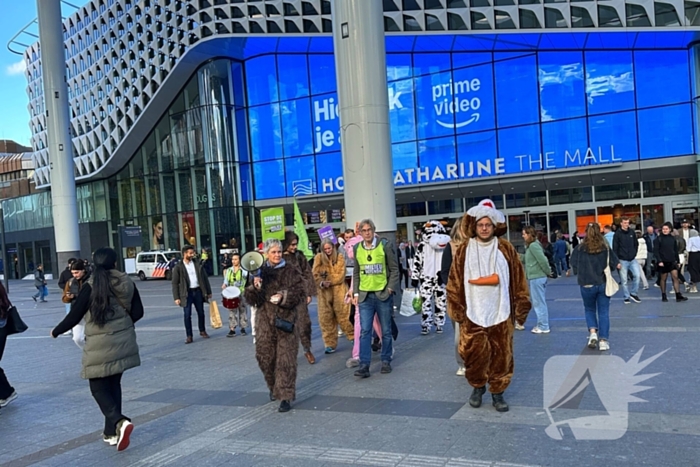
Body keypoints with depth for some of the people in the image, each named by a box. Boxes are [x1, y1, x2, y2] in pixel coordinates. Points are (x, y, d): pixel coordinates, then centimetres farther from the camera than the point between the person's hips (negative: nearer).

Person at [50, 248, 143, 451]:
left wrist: (56, 331, 11)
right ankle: (111, 431, 22)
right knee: (113, 384, 18)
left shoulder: (90, 287, -12)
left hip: (100, 346, -5)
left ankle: (119, 422, -15)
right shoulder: (127, 283, 0)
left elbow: (74, 317, -8)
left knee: (98, 388, 6)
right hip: (123, 342, 5)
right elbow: (138, 312, 4)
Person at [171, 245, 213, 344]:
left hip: (198, 291, 3)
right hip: (187, 293, -3)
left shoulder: (197, 263, 5)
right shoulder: (178, 267, -4)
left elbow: (205, 278, 9)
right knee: (187, 315, -4)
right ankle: (189, 336, 3)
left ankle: (202, 331, 29)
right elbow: (175, 283, -3)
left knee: (201, 313, 11)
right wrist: (176, 298, -9)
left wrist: (208, 291, 7)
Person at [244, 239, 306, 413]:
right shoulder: (260, 271, 6)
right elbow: (251, 299, 4)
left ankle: (286, 397, 4)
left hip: (286, 319, -3)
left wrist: (283, 297, -19)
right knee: (264, 356, 8)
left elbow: (300, 292, -4)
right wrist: (255, 287, -15)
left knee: (286, 359, -4)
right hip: (265, 320, 3)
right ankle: (274, 387, 34)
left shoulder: (291, 270, 0)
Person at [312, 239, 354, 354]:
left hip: (338, 289, -1)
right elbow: (315, 274, -1)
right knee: (326, 318, 1)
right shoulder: (319, 258, 6)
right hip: (324, 291, 1)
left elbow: (341, 276, -3)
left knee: (343, 315, -4)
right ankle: (330, 344, 8)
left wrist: (329, 282, -16)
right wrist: (322, 283, -19)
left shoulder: (339, 258, 5)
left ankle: (353, 336, 13)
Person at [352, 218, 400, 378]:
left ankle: (386, 361, 20)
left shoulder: (385, 245, -3)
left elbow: (394, 268, -1)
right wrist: (355, 293, 6)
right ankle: (364, 365, -2)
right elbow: (356, 272, 12)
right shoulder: (357, 248, 6)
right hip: (365, 296, 2)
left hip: (383, 294, -2)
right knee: (364, 331, -3)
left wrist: (390, 288, -9)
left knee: (386, 330, 7)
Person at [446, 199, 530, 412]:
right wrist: (457, 309, -3)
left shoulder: (506, 249, 2)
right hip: (472, 314, 0)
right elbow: (455, 282, 2)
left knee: (501, 354, 5)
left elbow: (518, 280, 3)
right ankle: (477, 386, 26)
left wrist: (520, 308, 1)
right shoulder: (464, 250, 1)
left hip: (500, 313, 0)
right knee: (474, 353, 2)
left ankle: (497, 392, 21)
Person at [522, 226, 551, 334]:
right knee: (540, 302, 15)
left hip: (537, 278, -10)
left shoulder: (533, 246, -17)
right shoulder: (530, 246, 12)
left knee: (539, 303, -1)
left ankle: (543, 327, 6)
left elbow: (543, 260, -21)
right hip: (534, 278, 10)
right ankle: (542, 325, 23)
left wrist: (548, 272, -9)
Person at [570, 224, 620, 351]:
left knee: (589, 309, 19)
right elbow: (616, 265, -2)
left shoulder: (580, 248, -6)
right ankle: (603, 340, 6)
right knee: (603, 312, 8)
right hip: (603, 284, 0)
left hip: (587, 285, 0)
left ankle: (592, 332, -1)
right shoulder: (605, 247, -5)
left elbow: (574, 263, 0)